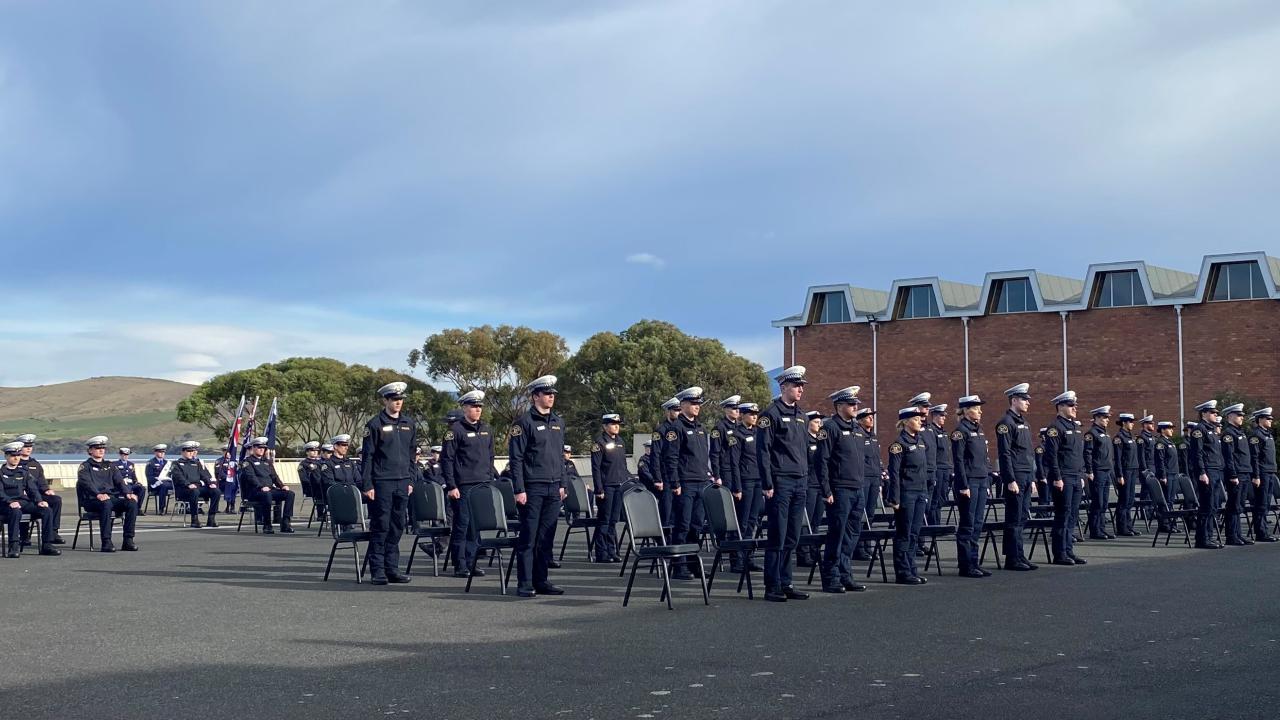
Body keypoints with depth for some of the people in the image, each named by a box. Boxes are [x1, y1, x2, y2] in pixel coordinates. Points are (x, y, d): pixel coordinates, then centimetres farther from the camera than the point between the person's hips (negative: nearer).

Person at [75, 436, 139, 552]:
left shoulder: (110, 465, 25)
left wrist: (127, 493, -10)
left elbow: (119, 481, 12)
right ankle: (106, 543, -38)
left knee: (132, 503, -23)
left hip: (112, 498, 5)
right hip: (92, 500, -5)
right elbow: (86, 483, -10)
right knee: (106, 504, -39)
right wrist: (98, 494, -30)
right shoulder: (85, 466, 9)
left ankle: (128, 540, -23)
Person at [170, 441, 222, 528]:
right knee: (195, 492, -40)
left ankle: (211, 518, -17)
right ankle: (194, 519, -33)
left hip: (198, 487, 5)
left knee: (217, 491, -18)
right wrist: (188, 484, -27)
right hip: (183, 489, -5)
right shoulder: (177, 464, 8)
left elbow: (204, 475, 14)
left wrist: (211, 483, -7)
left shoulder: (197, 463, 25)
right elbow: (178, 477, -10)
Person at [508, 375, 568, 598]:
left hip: (553, 489, 6)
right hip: (532, 488, -6)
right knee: (528, 537, -2)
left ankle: (542, 581, 15)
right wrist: (519, 490, -13)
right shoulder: (524, 422, -6)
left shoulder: (558, 422, 15)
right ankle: (525, 584, 2)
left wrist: (562, 484, 15)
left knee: (546, 537, 9)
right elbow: (515, 458, -9)